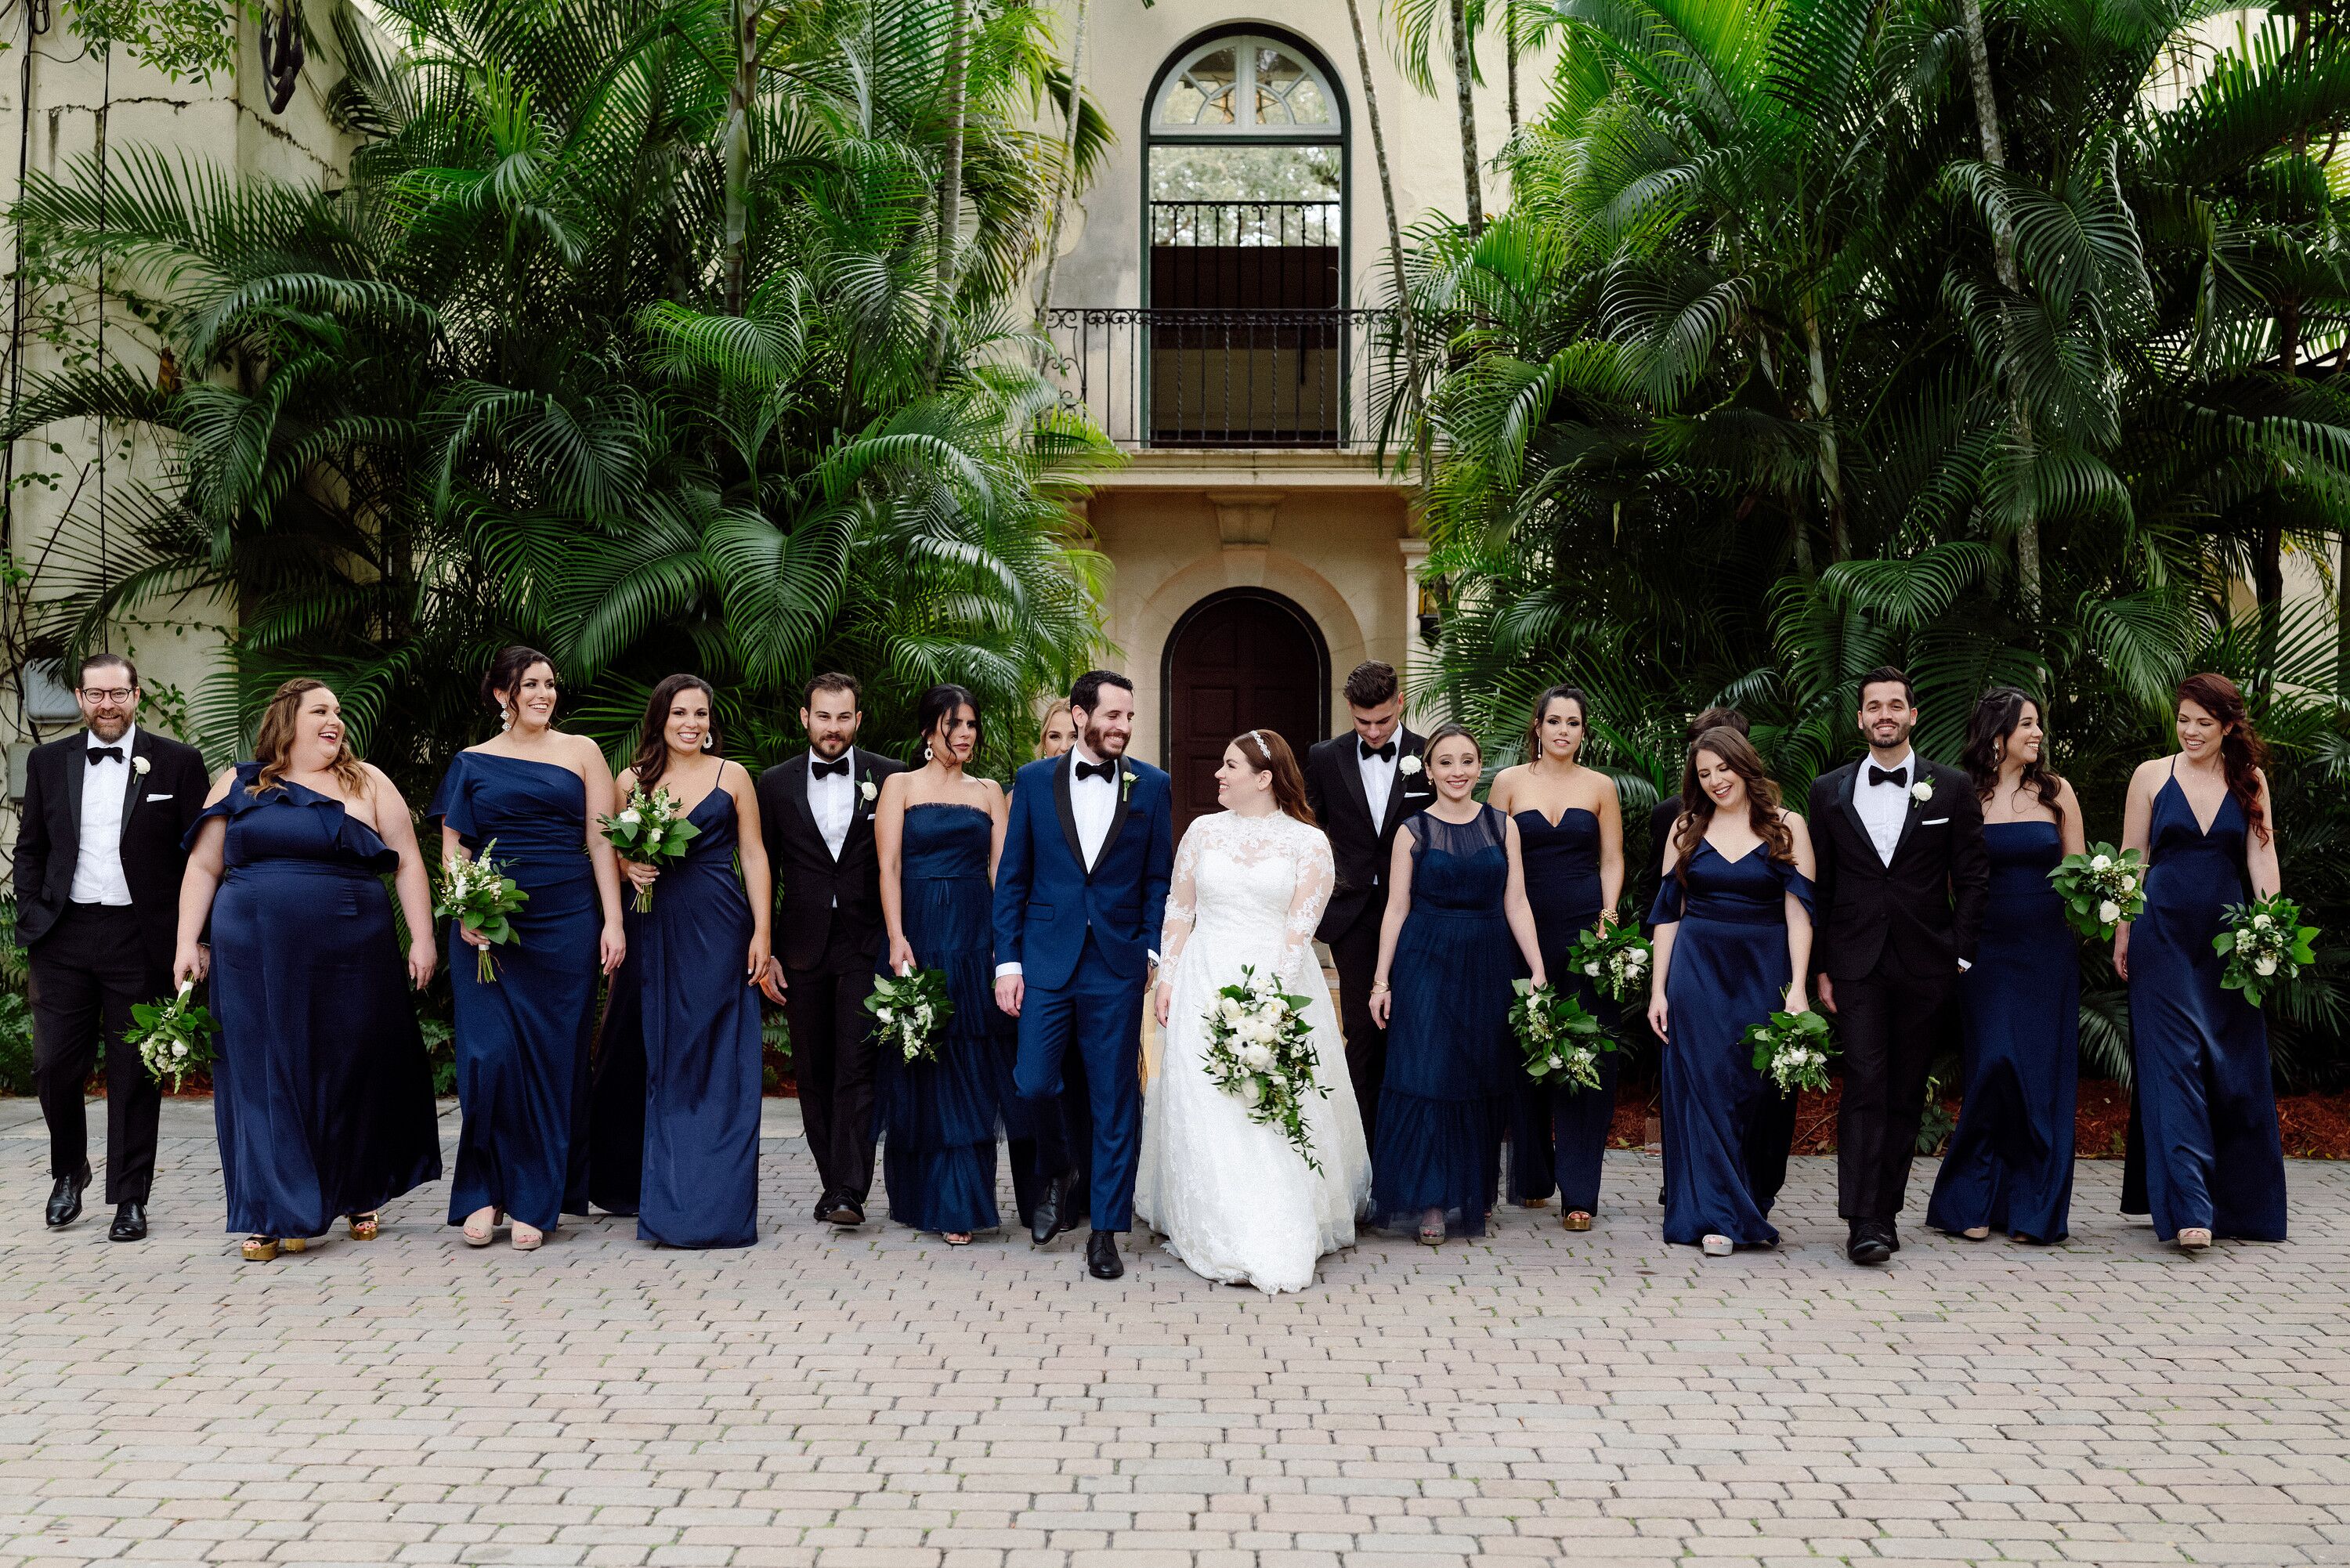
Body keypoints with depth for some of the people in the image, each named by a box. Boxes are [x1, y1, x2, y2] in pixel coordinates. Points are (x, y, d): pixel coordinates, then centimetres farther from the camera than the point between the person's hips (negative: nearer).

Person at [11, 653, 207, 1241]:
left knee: (135, 1074, 4)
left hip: (141, 940, -2)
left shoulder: (177, 763, 0)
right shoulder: (48, 762, 9)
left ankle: (130, 1198, 14)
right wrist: (32, 920, 2)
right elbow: (29, 849, 14)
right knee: (55, 1066, 5)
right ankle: (69, 1172, 30)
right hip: (65, 935, 3)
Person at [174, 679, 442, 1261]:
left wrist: (422, 939, -3)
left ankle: (360, 1198, 23)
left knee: (351, 1075, 6)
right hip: (256, 960, 0)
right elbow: (202, 867, 10)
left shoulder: (366, 783, 7)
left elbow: (407, 863, 4)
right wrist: (187, 941, 1)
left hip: (350, 958, 0)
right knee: (266, 1080, 2)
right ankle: (276, 1214, 9)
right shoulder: (238, 785, 9)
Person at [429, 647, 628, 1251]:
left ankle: (535, 1202, 12)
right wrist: (464, 910, -10)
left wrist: (613, 921, -4)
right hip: (488, 927, 0)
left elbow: (601, 840, 3)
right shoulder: (473, 763, 9)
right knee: (491, 1054, -7)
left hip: (566, 922, 0)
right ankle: (483, 1193, 8)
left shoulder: (581, 752, 8)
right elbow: (453, 848, 7)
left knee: (554, 1059, 2)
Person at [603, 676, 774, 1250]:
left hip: (719, 932, -2)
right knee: (661, 1065, 6)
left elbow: (754, 856, 4)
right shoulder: (632, 780, 9)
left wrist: (761, 933, -4)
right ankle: (665, 1200, 16)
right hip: (655, 933, 2)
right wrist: (628, 869, -8)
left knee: (719, 1066, -2)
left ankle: (718, 1206, 3)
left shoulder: (732, 776, 6)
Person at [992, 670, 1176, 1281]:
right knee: (1035, 1083, -3)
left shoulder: (1152, 786, 4)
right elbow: (1012, 879, 4)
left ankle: (1105, 1230, 15)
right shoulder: (1034, 782, 4)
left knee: (1115, 1098, 3)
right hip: (1046, 960, 0)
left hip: (1117, 963, 0)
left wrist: (1154, 952, -4)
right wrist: (1007, 961, -1)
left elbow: (1160, 880, 6)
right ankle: (1058, 1173, 29)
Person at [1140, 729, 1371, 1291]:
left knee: (1281, 1115, -1)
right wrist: (1167, 980, 3)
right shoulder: (1203, 831, 8)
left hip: (1278, 984, -2)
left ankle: (1285, 1239, 13)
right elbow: (1179, 911, 10)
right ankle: (1226, 1240, 6)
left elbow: (1300, 927, -7)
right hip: (1205, 985, 2)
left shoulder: (1309, 843, -1)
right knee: (1207, 1113, -1)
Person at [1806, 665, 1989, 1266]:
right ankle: (1863, 1221, -12)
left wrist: (1960, 955, -3)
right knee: (1865, 1085, -9)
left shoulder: (1952, 788, 5)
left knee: (1906, 1092, 6)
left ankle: (1885, 1209, 16)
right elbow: (1819, 885, 8)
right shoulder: (1829, 791, 7)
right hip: (1856, 963, -1)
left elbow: (1972, 878, 5)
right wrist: (1819, 966, 3)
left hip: (1923, 964, 1)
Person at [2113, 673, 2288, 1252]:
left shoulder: (2249, 782, 7)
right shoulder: (2152, 776, 3)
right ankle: (2190, 1208, -10)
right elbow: (2131, 860, 4)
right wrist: (2123, 935, -1)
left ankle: (2240, 1204, 22)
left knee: (2236, 1067, 6)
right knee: (2175, 1063, -7)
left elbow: (2261, 856, -1)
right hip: (2164, 935, -2)